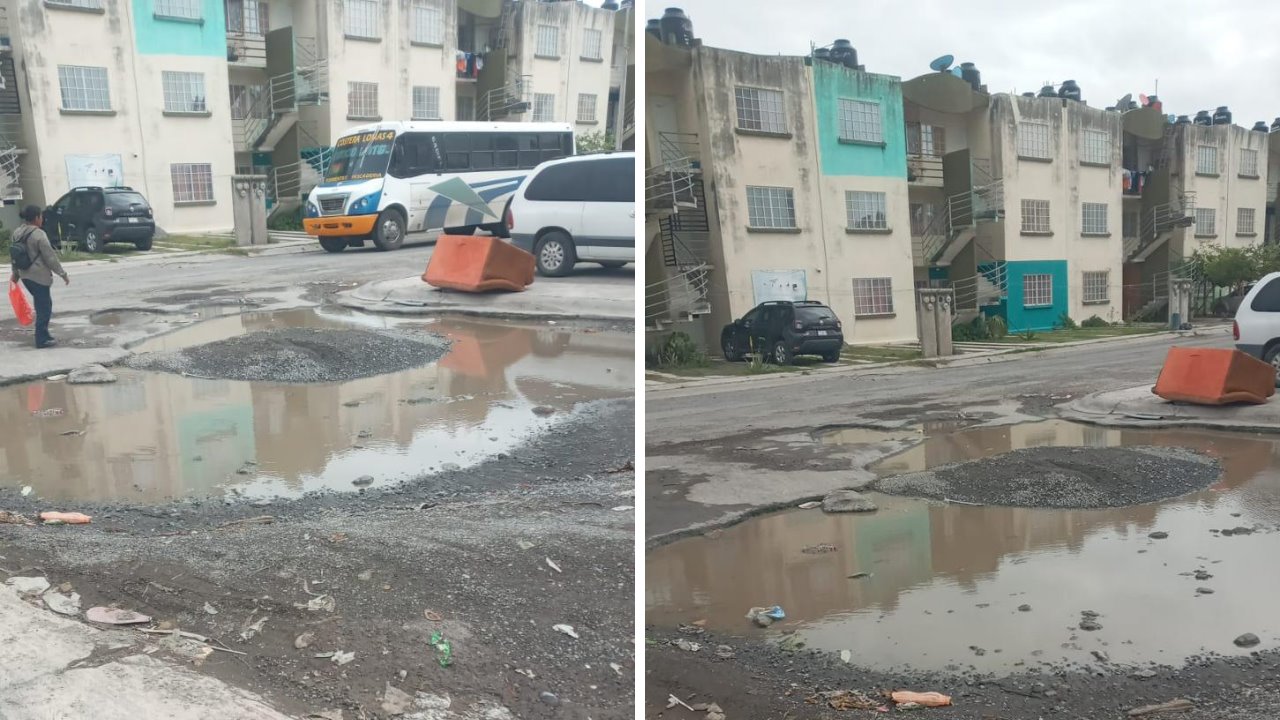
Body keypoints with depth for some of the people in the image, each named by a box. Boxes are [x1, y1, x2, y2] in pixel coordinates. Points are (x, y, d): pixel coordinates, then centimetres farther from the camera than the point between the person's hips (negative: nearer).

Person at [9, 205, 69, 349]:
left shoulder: (16, 233, 7)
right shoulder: (38, 235, -18)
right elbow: (50, 257, -17)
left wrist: (15, 273, 26)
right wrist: (63, 274, -10)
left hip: (25, 275, 8)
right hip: (39, 276, -8)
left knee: (42, 305, 21)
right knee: (44, 308, 1)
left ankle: (43, 334, 25)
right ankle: (42, 339, 5)